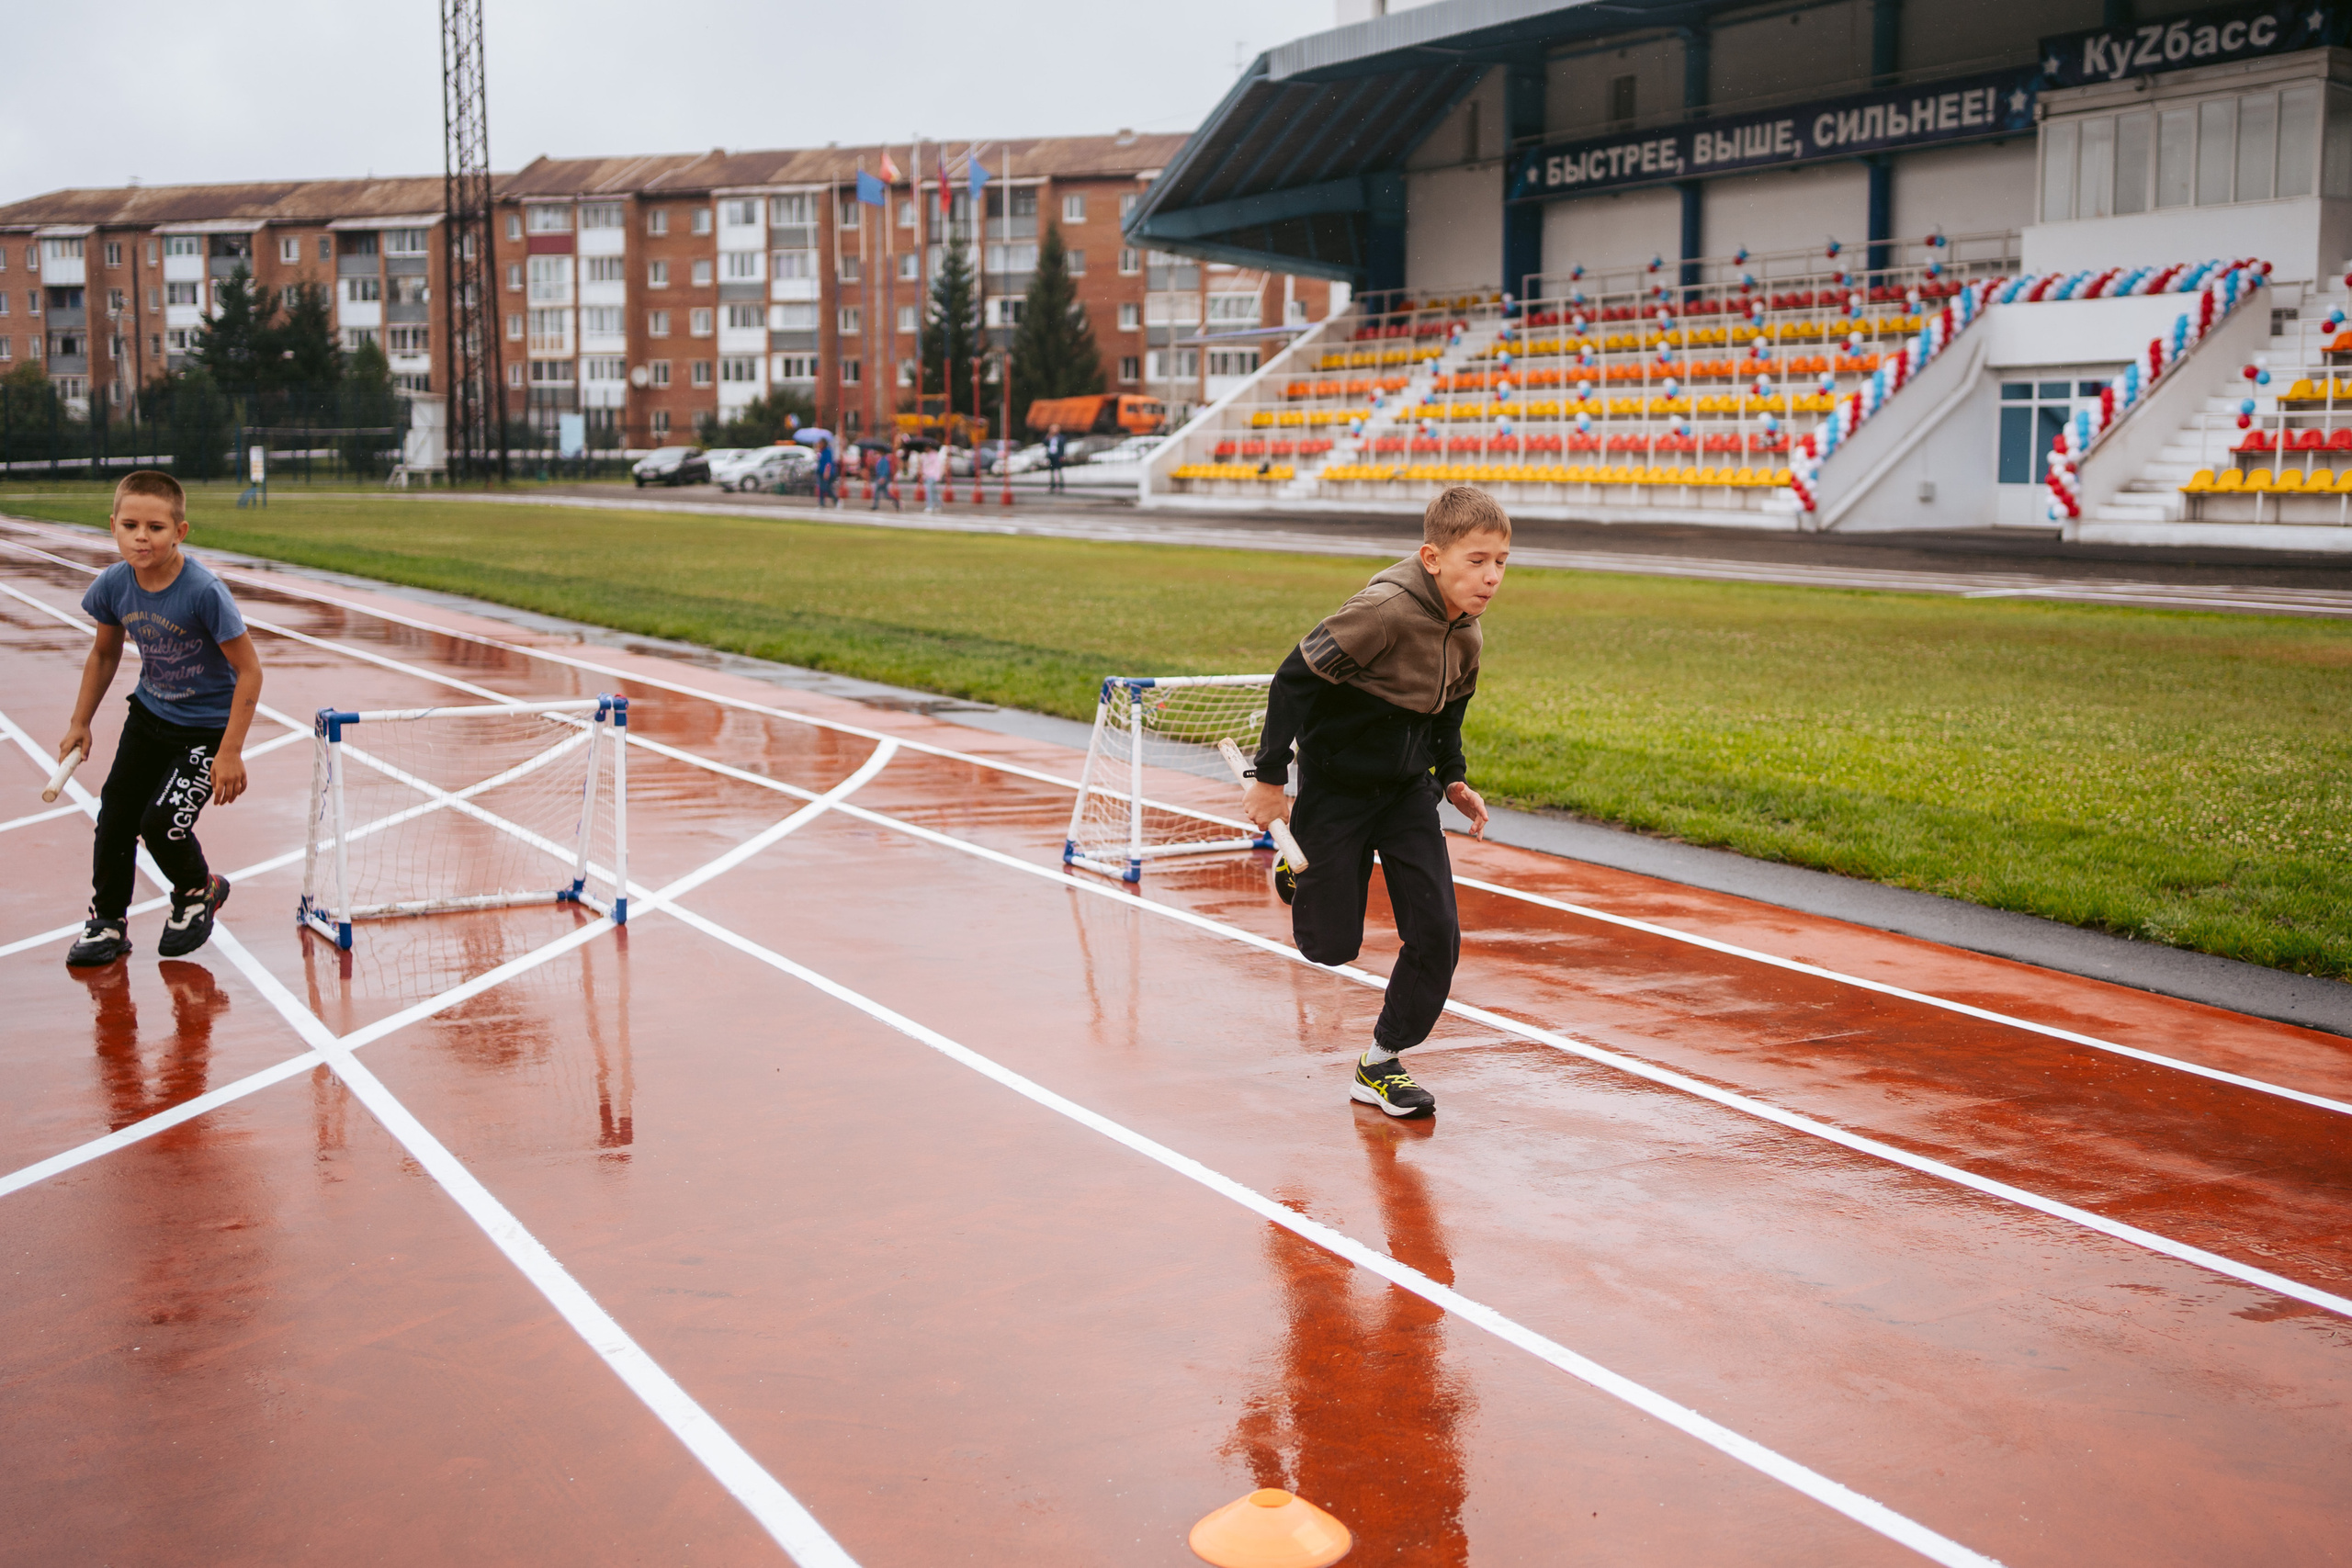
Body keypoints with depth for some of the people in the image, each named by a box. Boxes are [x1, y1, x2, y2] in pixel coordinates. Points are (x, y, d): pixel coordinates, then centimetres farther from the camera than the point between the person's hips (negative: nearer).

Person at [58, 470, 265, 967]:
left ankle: (199, 893, 19)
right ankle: (107, 922, 24)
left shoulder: (203, 592, -28)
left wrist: (230, 752, -21)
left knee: (161, 822, -13)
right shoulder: (113, 585, -10)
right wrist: (80, 723, 11)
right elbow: (105, 653, 10)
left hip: (207, 727, -6)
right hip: (149, 715, 6)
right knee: (115, 816, 6)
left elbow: (249, 670, -21)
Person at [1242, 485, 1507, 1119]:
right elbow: (1295, 678, -22)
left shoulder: (1467, 634, -3)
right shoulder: (1384, 611, -27)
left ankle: (1380, 1064, 13)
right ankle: (1300, 867, 38)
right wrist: (1269, 775, -19)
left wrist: (1454, 779, 9)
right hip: (1336, 787, -6)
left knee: (1437, 935, -4)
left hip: (1407, 790, 6)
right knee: (1331, 946, 3)